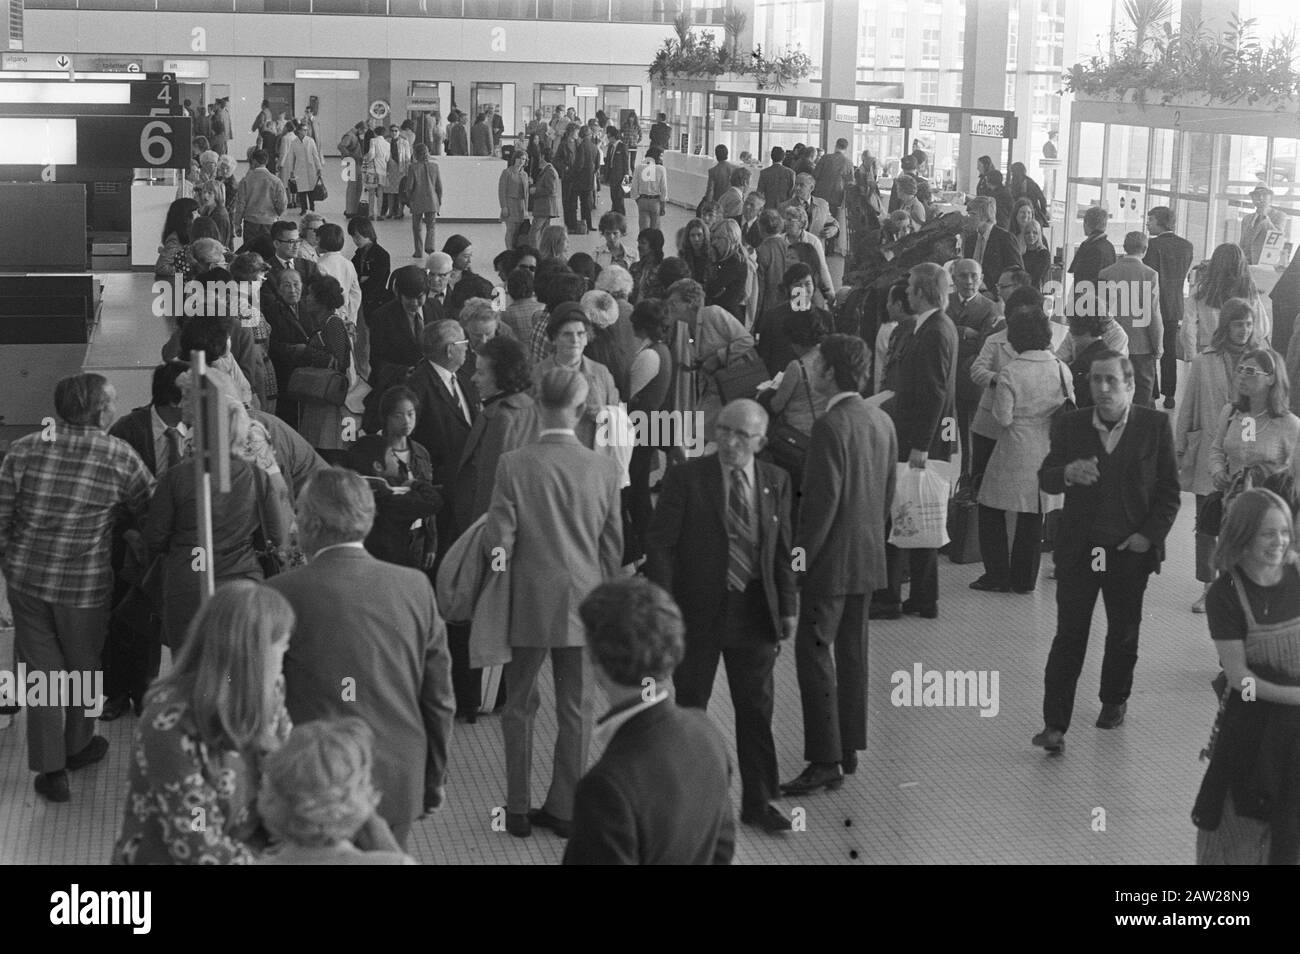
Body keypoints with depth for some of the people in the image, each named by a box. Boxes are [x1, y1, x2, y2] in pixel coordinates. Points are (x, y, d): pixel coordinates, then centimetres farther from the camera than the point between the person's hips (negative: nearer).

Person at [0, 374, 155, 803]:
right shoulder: (119, 457, -14)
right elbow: (152, 512, -3)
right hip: (85, 585, -2)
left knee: (41, 669, 14)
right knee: (83, 667, 21)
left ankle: (51, 769, 19)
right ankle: (77, 747, 42)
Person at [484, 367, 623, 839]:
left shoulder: (514, 465, -12)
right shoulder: (605, 468, -4)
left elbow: (498, 541, -12)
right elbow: (613, 544, 3)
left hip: (529, 606, -2)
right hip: (584, 605, 2)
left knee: (519, 708, 12)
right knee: (576, 711, 11)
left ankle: (518, 810, 18)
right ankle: (565, 809, 17)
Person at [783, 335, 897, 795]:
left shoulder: (831, 426, -18)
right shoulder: (882, 421, 8)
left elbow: (823, 501, -20)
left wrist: (799, 559, -14)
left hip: (833, 558, -9)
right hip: (868, 556, 9)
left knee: (814, 652, -5)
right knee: (852, 652, 15)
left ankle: (825, 761, -6)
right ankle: (849, 750, 22)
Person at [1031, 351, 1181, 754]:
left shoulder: (1155, 426, 0)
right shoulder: (1070, 425, 3)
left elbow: (1169, 490, 2)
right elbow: (1044, 479, 3)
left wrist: (1150, 534, -9)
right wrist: (1067, 473, -19)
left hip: (1130, 549, 0)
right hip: (1078, 549, 0)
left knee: (1123, 635, 13)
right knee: (1069, 636, -4)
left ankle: (1114, 702, 35)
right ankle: (1054, 724, -5)